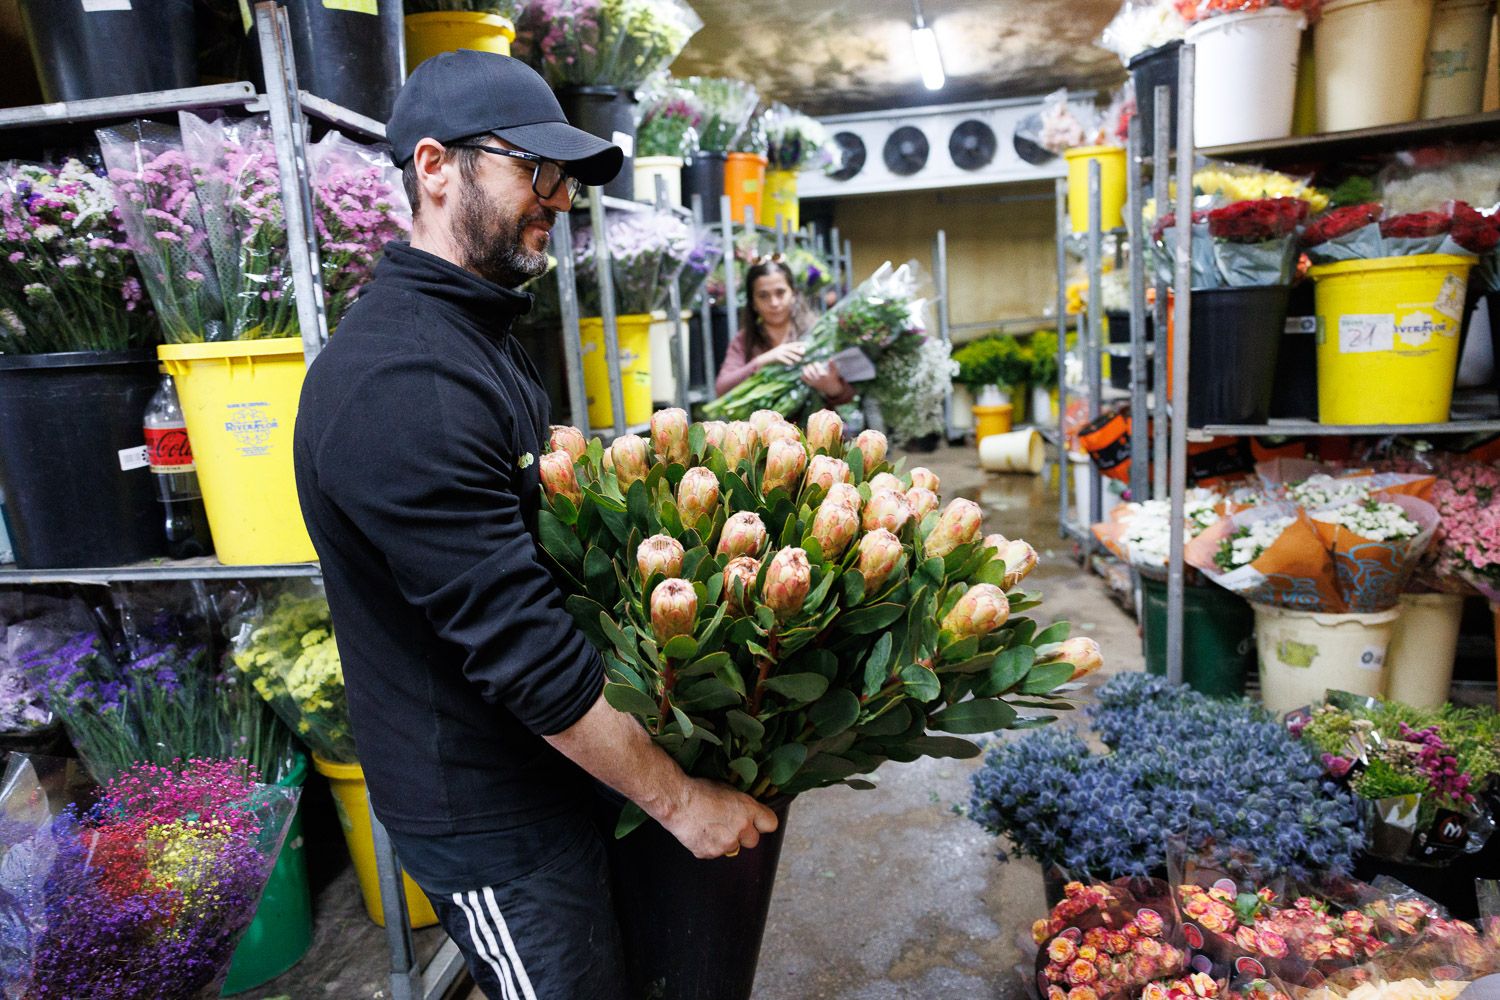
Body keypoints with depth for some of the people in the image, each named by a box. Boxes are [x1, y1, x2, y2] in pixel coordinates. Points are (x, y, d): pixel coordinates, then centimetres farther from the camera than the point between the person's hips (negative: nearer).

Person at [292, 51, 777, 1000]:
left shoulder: (480, 333, 6)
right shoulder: (403, 385, -28)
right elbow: (526, 651, -29)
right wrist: (681, 800, -20)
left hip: (544, 764, 9)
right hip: (485, 810, -9)